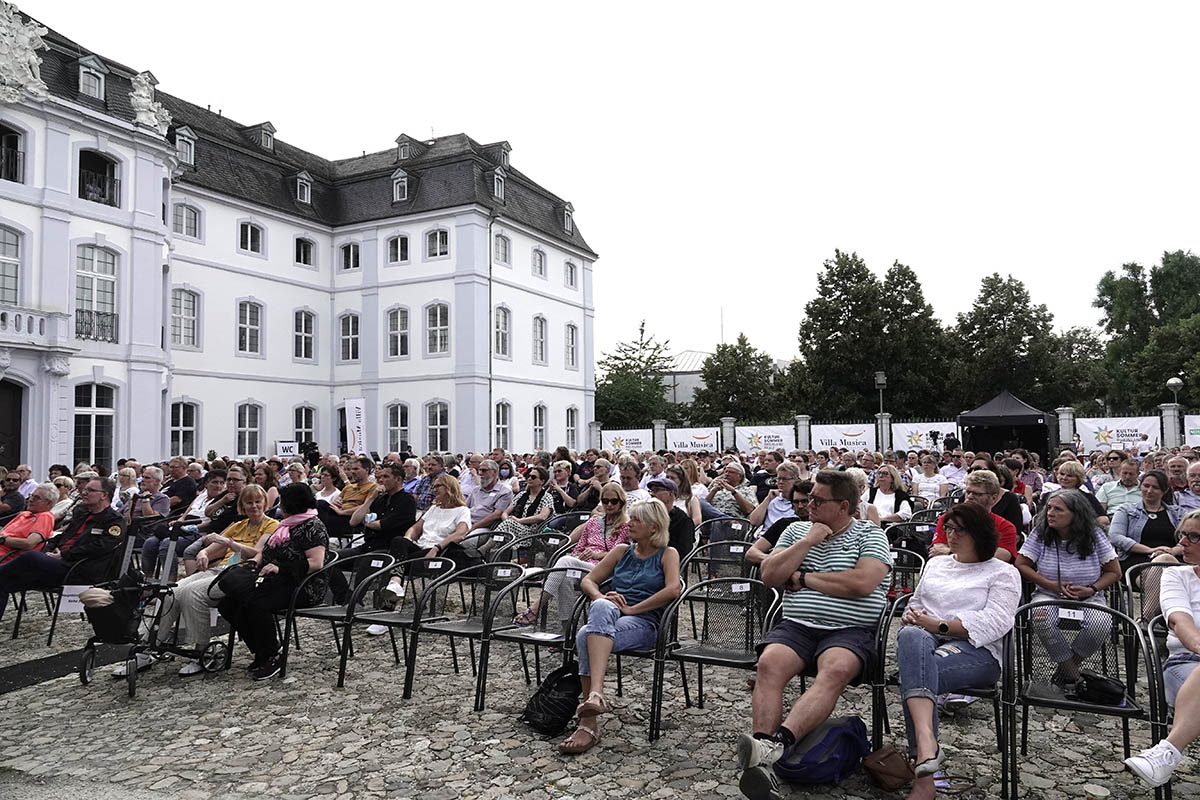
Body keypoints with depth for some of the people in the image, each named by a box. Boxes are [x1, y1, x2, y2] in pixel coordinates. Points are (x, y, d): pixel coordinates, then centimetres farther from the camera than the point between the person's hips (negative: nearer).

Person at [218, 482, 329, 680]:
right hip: (277, 582, 9)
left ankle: (271, 658, -13)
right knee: (228, 603, -9)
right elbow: (266, 550, 24)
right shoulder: (287, 525, 22)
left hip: (304, 587, -9)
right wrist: (254, 561, 2)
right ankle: (261, 652, 2)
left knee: (255, 603, -31)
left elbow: (316, 562, -19)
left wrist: (280, 568, -23)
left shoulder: (312, 526, -8)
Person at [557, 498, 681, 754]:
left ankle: (589, 724, -39)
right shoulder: (621, 551, 23)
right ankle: (596, 695, -43)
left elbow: (673, 590, -9)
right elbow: (588, 581, 21)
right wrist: (601, 597, -2)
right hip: (606, 617, 4)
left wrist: (631, 609, -12)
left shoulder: (667, 554, 10)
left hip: (645, 624, -4)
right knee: (601, 608, -35)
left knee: (586, 636, -33)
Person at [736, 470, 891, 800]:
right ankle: (762, 760, -35)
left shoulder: (869, 534, 5)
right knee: (769, 662, -27)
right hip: (796, 625, 3)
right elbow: (769, 576, 6)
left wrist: (802, 578, -4)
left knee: (836, 670, -35)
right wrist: (807, 542, -2)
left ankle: (776, 743, -46)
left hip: (850, 631, -3)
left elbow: (862, 583, -13)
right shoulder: (796, 530, 17)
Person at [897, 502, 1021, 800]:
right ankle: (926, 740, -51)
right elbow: (915, 603, 28)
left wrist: (940, 625, -13)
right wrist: (911, 617, 2)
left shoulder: (1003, 573, 12)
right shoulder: (935, 564, 30)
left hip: (976, 648, -4)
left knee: (915, 672, -37)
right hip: (926, 639, 4)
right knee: (910, 636, -38)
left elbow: (996, 622, -4)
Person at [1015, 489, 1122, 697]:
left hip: (1088, 599, 1)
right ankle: (1073, 677, -12)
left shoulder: (1094, 536, -3)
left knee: (1101, 623, -33)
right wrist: (1052, 585, -13)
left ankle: (1063, 678, -10)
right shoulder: (1040, 533, -4)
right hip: (1048, 596, 0)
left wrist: (1091, 589, -12)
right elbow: (1021, 565, -3)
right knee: (1042, 617, -35)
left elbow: (1114, 572, 5)